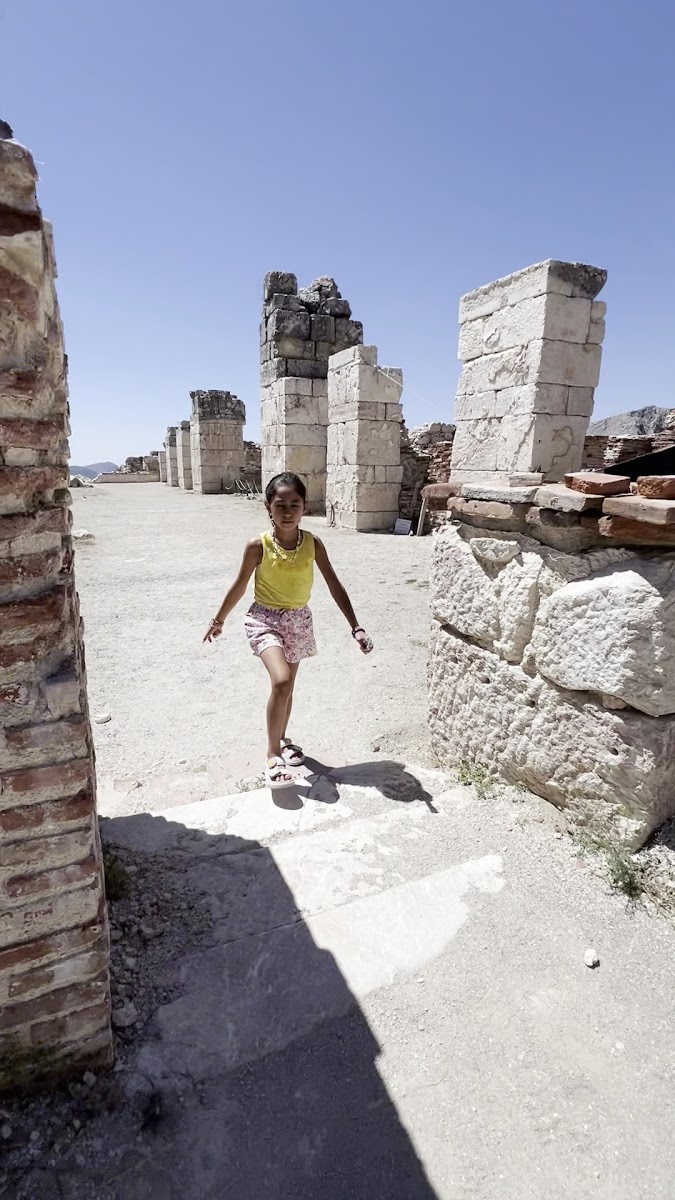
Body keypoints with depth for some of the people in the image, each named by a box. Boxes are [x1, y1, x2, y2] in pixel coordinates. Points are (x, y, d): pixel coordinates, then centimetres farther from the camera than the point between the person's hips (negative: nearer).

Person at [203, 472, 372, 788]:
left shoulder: (313, 543, -9)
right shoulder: (259, 546, -15)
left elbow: (334, 586, -5)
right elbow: (239, 586, -2)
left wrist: (356, 627, -9)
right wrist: (218, 620, 8)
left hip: (298, 620, 4)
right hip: (264, 618, -3)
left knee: (287, 686, 17)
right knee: (281, 682, -23)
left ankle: (282, 739, 43)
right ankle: (273, 754, -4)